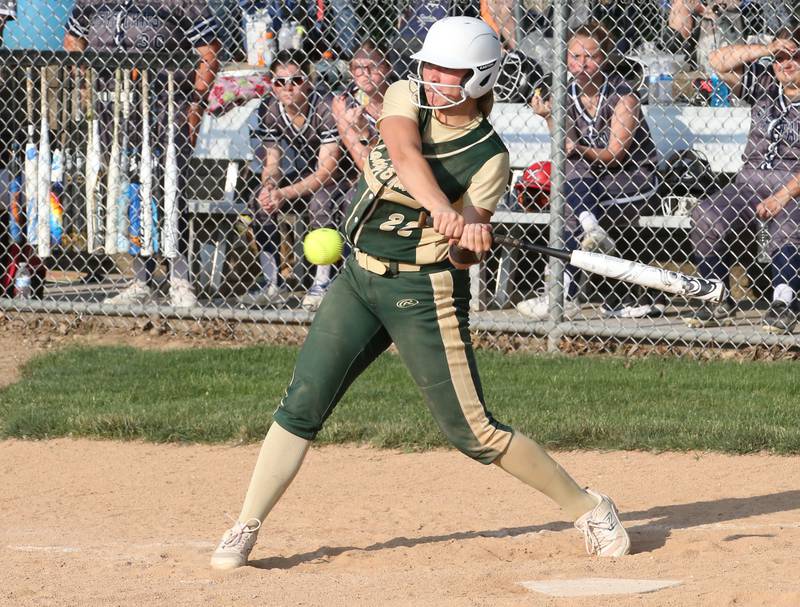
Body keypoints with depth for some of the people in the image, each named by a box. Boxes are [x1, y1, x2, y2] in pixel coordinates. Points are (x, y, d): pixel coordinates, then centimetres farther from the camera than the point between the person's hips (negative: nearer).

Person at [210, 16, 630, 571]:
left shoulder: (489, 157, -13)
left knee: (472, 432, -3)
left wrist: (469, 243, -37)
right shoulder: (406, 98, -2)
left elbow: (463, 257, -13)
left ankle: (587, 507, 13)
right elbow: (404, 151, -25)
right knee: (302, 404, -3)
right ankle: (246, 529, 4)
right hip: (360, 277, 5)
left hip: (426, 291, -5)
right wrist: (443, 209, -42)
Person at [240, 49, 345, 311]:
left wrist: (285, 194, -37)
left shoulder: (326, 110, -25)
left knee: (321, 200, -35)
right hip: (296, 178, 5)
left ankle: (322, 282, -26)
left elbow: (326, 170, -27)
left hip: (330, 182, -5)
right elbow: (271, 163, -9)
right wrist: (269, 188, -34)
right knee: (262, 200, -20)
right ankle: (271, 283, -11)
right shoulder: (269, 110, -9)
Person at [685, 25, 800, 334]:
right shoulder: (763, 87, 14)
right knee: (704, 216, -19)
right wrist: (765, 49, -2)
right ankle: (718, 302, -12)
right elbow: (720, 61, 9)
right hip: (750, 183, 5)